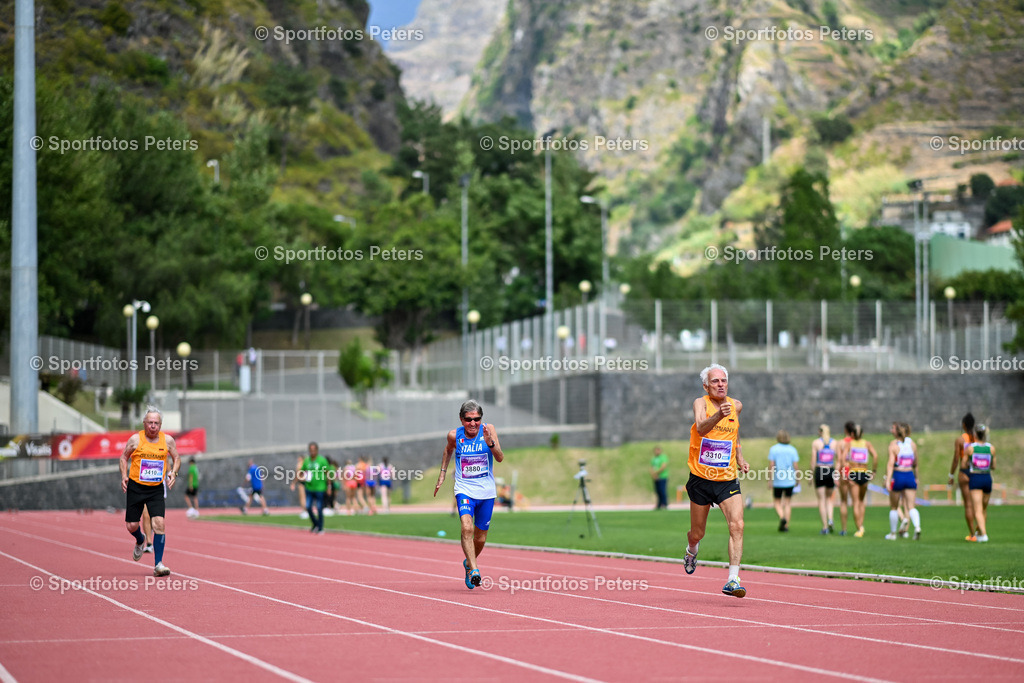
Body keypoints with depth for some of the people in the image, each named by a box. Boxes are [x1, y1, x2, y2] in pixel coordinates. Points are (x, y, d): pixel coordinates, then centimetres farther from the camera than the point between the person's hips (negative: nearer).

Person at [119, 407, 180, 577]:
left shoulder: (168, 440, 0)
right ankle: (140, 541, 42)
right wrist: (124, 476, -7)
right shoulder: (136, 439, -5)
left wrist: (173, 472, -6)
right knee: (131, 525, 3)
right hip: (136, 487, 0)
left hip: (156, 489, 0)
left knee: (159, 523, -16)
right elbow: (124, 457, 8)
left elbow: (176, 458, 13)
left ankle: (158, 564, -11)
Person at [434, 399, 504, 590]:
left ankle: (468, 563, 40)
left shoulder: (489, 430, -7)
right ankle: (474, 570, -28)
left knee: (480, 538, 11)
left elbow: (500, 458, -15)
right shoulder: (454, 435, -4)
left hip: (487, 492, 1)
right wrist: (442, 474, 17)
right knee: (467, 527, -26)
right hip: (464, 490, -1)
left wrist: (490, 442, -31)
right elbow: (448, 450, 19)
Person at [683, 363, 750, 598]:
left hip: (727, 480, 2)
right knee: (697, 534, 12)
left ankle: (733, 580, -21)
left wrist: (740, 459, 13)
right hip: (700, 479, -2)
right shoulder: (701, 403, -10)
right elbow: (701, 428, -33)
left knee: (737, 525, -20)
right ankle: (692, 551, 48)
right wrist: (719, 416, -51)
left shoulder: (735, 405, 4)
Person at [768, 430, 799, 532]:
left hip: (777, 481, -1)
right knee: (788, 503, 10)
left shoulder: (773, 449, -4)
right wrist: (796, 479, 9)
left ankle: (782, 517, -17)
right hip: (790, 481, 1)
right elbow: (795, 466, -3)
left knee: (777, 503, 10)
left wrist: (771, 481, -3)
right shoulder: (792, 449, 0)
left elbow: (772, 466, -7)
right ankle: (786, 525, 6)